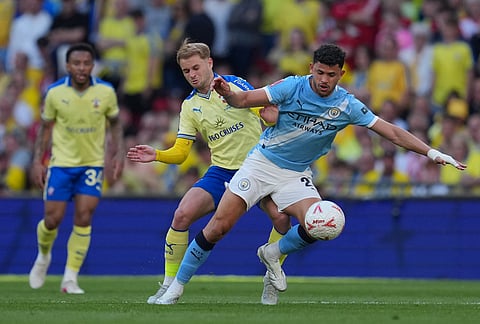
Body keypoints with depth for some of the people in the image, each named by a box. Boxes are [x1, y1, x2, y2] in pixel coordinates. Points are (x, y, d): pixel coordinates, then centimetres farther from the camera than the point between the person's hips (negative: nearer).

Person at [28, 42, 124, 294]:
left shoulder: (106, 91, -7)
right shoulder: (55, 92, -7)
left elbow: (114, 123, 8)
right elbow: (45, 127, 4)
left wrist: (119, 153, -4)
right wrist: (37, 161, -2)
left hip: (92, 164, 0)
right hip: (61, 162, 0)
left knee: (83, 219, -10)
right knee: (52, 219, -2)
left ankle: (71, 278, -1)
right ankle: (44, 256, 31)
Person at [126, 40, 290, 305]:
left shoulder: (234, 84, -4)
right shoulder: (189, 106, 7)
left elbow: (269, 113, -4)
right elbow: (180, 152, 5)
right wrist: (156, 155, -13)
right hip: (221, 172, 3)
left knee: (281, 216, -25)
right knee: (182, 215, -17)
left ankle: (270, 282, -1)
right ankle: (170, 285, -4)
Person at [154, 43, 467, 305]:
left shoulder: (347, 105, -10)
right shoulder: (293, 87, -15)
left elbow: (392, 131, -8)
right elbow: (245, 99, -16)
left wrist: (432, 153, -15)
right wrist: (227, 92, -39)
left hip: (296, 175, 2)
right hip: (262, 163, -2)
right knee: (217, 227, -9)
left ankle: (273, 253, 9)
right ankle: (177, 286, 7)